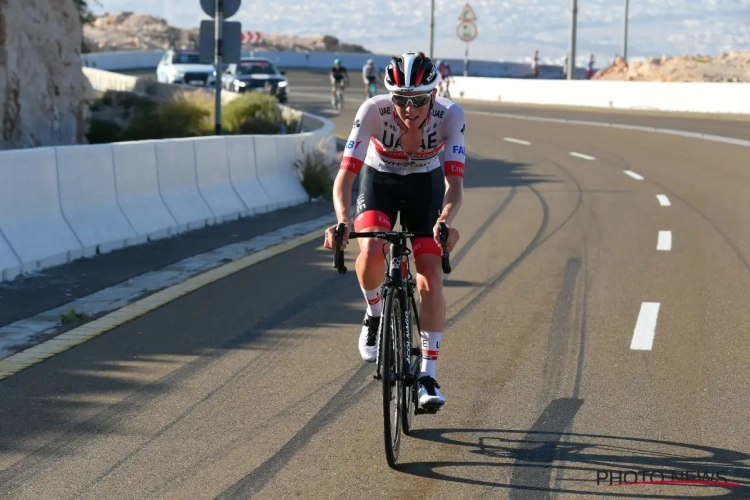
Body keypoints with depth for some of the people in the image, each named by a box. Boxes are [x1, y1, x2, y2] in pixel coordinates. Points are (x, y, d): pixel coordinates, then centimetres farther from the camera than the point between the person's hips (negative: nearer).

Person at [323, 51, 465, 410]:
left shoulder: (449, 114, -30)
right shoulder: (373, 111, -33)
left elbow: (454, 182, -33)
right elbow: (346, 173, -37)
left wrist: (445, 221, -53)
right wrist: (342, 220, -55)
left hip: (426, 184, 1)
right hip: (379, 181, 0)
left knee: (430, 275, -12)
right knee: (371, 252, -29)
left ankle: (428, 374, -1)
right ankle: (374, 315, 2)